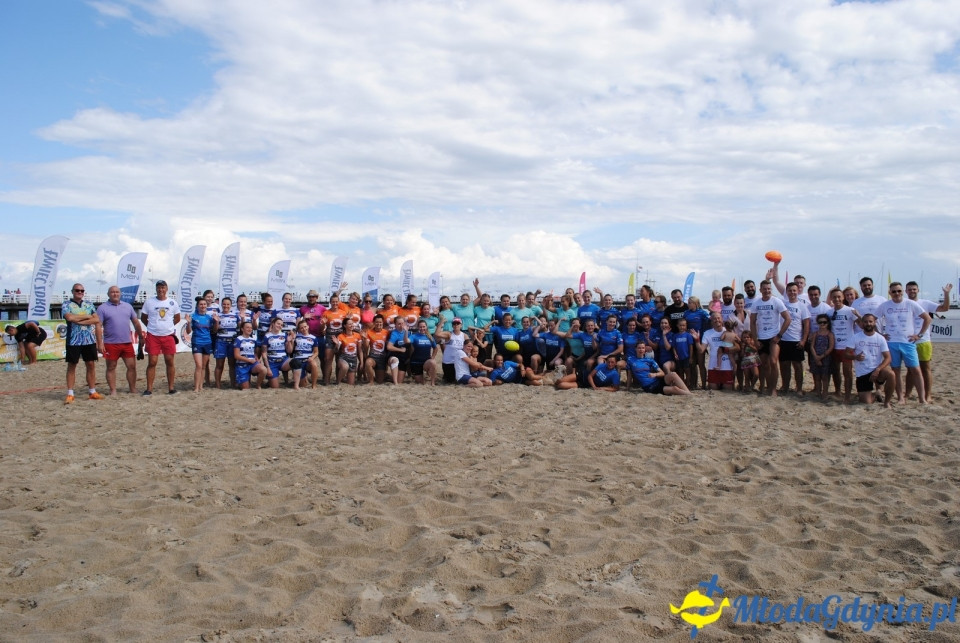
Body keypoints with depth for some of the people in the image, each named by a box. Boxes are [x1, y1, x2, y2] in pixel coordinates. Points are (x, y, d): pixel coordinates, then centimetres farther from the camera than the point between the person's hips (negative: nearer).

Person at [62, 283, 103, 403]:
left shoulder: (89, 305, 11)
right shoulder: (67, 305, 1)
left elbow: (97, 320, -2)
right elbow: (69, 317, -19)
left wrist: (79, 321, -12)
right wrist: (87, 317, -9)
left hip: (89, 340, 3)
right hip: (73, 340, -3)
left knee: (91, 365, 6)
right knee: (71, 366, 2)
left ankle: (93, 392, 13)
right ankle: (70, 394, 6)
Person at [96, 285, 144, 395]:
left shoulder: (128, 306, 11)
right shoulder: (102, 308, -1)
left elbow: (136, 322, 16)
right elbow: (98, 326, -6)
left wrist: (141, 337, 13)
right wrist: (100, 343, -13)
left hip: (127, 343, 3)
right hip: (111, 344, -3)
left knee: (132, 366, 4)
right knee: (111, 368, 5)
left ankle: (133, 390, 14)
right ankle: (113, 391, 12)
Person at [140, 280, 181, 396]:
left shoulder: (173, 303, 6)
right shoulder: (149, 302, 2)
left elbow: (177, 318, 17)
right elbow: (143, 318, 11)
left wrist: (168, 326, 10)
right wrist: (154, 326, 6)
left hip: (169, 336, 1)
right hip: (153, 336, -1)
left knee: (170, 362, 3)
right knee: (152, 362, -3)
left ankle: (171, 387, 11)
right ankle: (149, 388, 1)